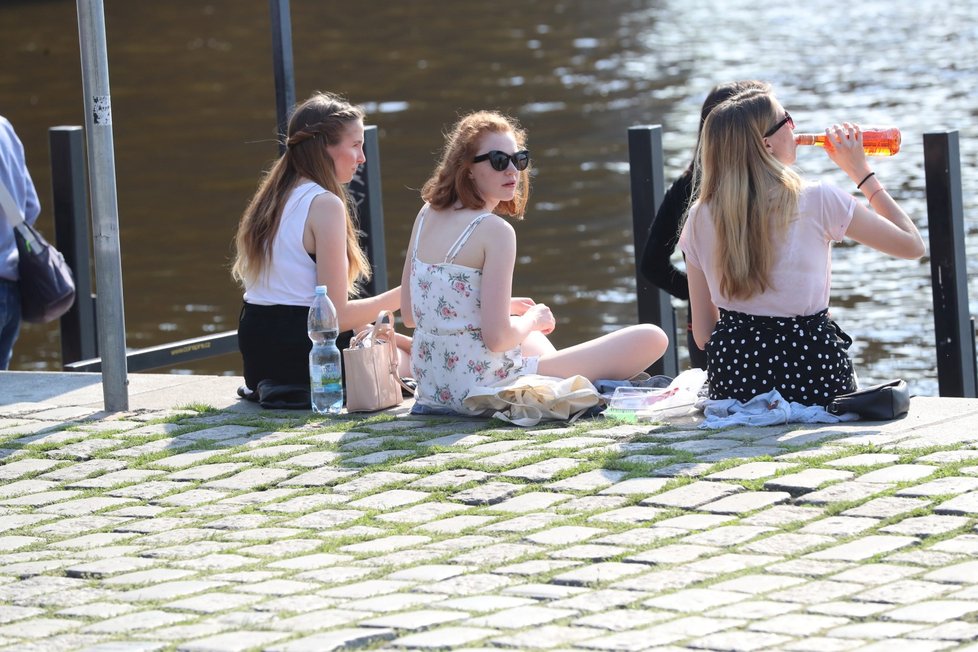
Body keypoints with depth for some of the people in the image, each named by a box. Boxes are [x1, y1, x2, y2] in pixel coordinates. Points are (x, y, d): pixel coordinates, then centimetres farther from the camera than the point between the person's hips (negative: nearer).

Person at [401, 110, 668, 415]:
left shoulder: (427, 216, 6)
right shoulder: (495, 230, -17)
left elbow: (410, 315, 13)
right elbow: (497, 337, -23)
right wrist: (532, 320, -1)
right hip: (483, 390, -9)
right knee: (651, 339, -8)